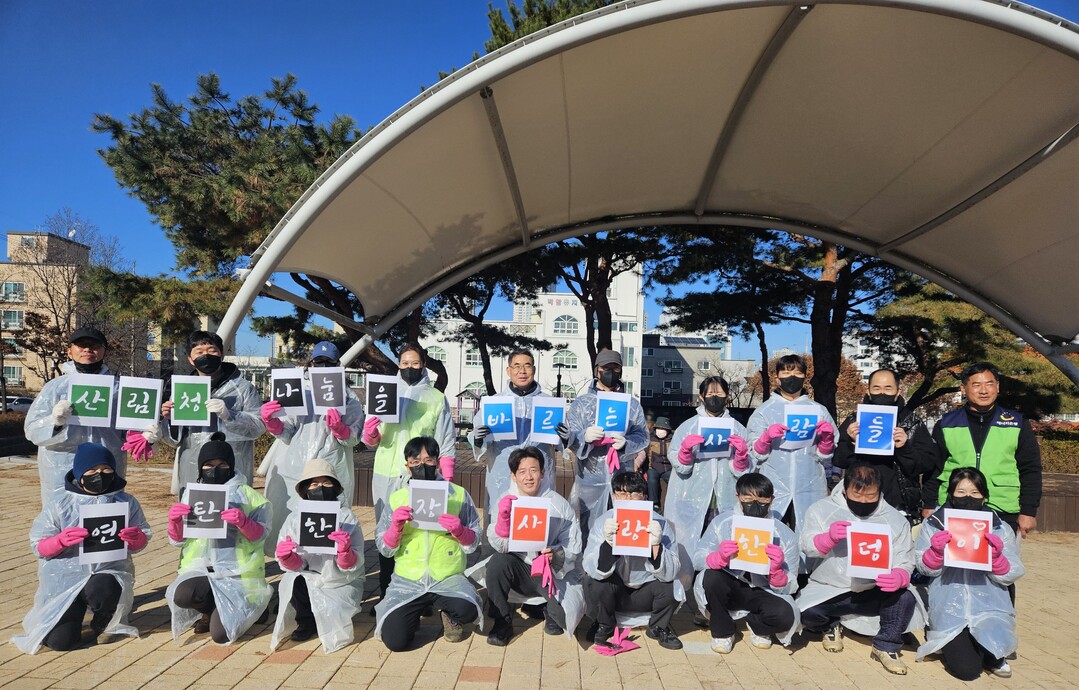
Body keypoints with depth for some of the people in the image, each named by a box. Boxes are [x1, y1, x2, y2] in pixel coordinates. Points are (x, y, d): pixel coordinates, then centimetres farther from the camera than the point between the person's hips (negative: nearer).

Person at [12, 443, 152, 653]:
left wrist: (136, 539, -17)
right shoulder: (59, 506, 1)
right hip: (65, 578, 0)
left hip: (109, 573, 0)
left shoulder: (126, 502, 4)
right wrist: (61, 541, -21)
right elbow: (39, 547, 1)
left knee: (101, 589, -37)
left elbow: (140, 544, 8)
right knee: (60, 641, -13)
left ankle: (102, 621, 1)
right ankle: (76, 610, 25)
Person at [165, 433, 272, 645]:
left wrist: (243, 522, -27)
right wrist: (174, 521, -13)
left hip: (237, 574, -2)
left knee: (220, 634, -18)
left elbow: (259, 536, -6)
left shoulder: (245, 494, 3)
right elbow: (177, 540, 9)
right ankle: (215, 610, 2)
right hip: (200, 569, 3)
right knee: (182, 594, -32)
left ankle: (216, 613, 18)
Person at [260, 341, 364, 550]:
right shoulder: (300, 393, 14)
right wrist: (272, 421, -10)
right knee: (287, 523, 2)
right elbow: (287, 434, 9)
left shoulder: (349, 398, 8)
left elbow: (354, 439, -1)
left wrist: (339, 428, -21)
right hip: (293, 470, 2)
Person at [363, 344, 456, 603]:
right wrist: (370, 431, -12)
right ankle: (385, 595, 15)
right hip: (386, 474, 3)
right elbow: (371, 441, 11)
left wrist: (447, 479, -5)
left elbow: (446, 442, 4)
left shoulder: (436, 398, 7)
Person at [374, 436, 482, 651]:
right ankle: (414, 612, 17)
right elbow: (385, 549, 4)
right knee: (395, 640, -17)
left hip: (448, 579, -1)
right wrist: (396, 526, -15)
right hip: (407, 580, 1)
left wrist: (459, 530, -17)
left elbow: (473, 543, 4)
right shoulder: (396, 498, 5)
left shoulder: (458, 494, 2)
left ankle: (448, 613, 7)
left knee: (467, 610, -30)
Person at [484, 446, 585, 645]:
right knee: (497, 562, -29)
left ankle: (549, 609, 16)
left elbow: (573, 548, -6)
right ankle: (502, 623, -8)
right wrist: (502, 517, -30)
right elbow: (500, 547, -12)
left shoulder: (559, 505, -8)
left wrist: (557, 554, -28)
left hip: (553, 572, -1)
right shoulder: (506, 501, -5)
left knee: (565, 616, -23)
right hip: (519, 567, 1)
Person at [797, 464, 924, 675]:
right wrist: (829, 537, -33)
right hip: (828, 591, 0)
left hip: (874, 593, 0)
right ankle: (831, 625, 12)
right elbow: (807, 547, -11)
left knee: (905, 599, -29)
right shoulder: (821, 509, -2)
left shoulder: (895, 519, 2)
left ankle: (886, 646, -1)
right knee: (806, 614, -27)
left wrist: (899, 577, -28)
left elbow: (905, 562, -3)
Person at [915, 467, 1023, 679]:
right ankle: (953, 645, 21)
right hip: (950, 610, -1)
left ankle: (992, 656, 13)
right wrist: (935, 550, -19)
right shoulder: (934, 524, 4)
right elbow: (925, 568, 2)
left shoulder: (999, 528, 6)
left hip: (989, 607, 2)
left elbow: (1010, 576, 2)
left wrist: (997, 556, -19)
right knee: (966, 669, -16)